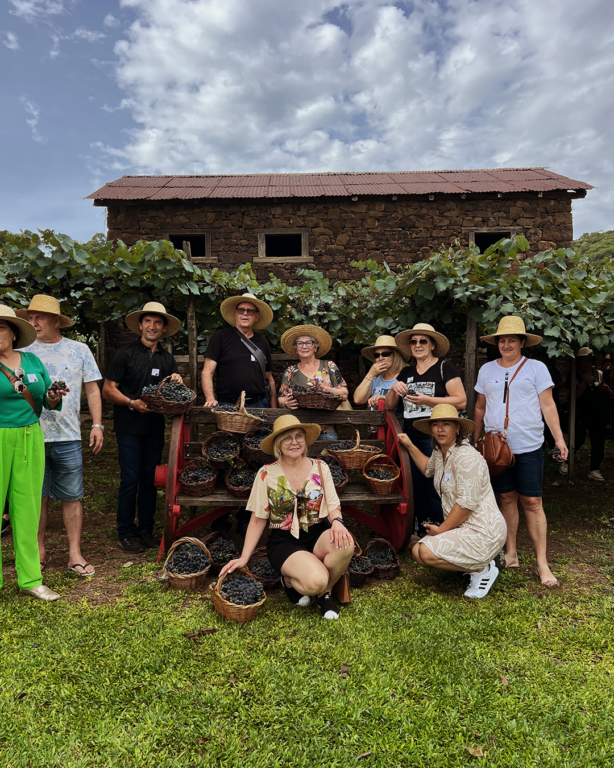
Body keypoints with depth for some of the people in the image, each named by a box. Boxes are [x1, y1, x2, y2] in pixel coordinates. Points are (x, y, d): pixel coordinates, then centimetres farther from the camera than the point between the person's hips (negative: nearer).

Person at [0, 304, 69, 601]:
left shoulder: (33, 360, 9)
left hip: (31, 439, 4)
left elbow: (49, 403, 14)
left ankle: (30, 579, 18)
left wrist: (55, 397, -8)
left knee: (28, 508, 8)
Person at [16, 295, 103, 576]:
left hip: (68, 437, 0)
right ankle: (39, 551, 24)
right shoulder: (24, 352, 6)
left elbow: (92, 389, 7)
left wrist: (97, 424, -1)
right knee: (37, 497, 9)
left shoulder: (79, 350, 5)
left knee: (72, 496, 3)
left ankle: (74, 553, 12)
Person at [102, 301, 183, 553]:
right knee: (130, 479, -3)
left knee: (150, 479, 9)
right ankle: (126, 533, 11)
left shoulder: (167, 359, 13)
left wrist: (177, 383, -9)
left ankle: (146, 529, 20)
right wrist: (132, 403, -19)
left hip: (155, 427, 5)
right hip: (129, 427, -4)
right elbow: (108, 390, -5)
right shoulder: (125, 354, -2)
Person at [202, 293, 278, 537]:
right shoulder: (221, 337, 4)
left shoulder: (262, 343, 17)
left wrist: (274, 410, 13)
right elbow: (207, 371, -2)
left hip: (258, 407, 4)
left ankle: (246, 519, 17)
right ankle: (220, 519, 12)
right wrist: (210, 398, -18)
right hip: (228, 407, -3)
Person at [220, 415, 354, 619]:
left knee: (345, 544, -32)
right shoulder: (267, 474, -4)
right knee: (315, 581, -31)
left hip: (317, 534, 3)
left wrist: (337, 521, -22)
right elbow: (258, 519, 1)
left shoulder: (320, 468, 2)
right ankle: (289, 580, 9)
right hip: (284, 541, -3)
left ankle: (324, 593, 0)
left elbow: (332, 505, 3)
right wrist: (244, 557, -5)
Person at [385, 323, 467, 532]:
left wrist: (427, 401, -18)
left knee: (436, 491, -7)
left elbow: (461, 400, -10)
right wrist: (394, 389, -3)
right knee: (415, 491, 9)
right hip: (411, 439, 6)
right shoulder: (406, 372, 16)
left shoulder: (445, 368, -1)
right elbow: (389, 406, 17)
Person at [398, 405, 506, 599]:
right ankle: (476, 563, 14)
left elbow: (467, 503, -23)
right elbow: (428, 468, 35)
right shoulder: (439, 453, 9)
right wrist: (410, 446, 27)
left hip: (483, 532, -10)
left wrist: (441, 530, -14)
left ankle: (482, 570, -3)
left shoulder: (466, 457, -20)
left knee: (427, 553, -22)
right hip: (460, 527, 10)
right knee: (417, 551, 4)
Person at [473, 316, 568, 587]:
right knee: (506, 499, 9)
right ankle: (511, 554, 20)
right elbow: (480, 407, 15)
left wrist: (559, 439, -8)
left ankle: (542, 563, 6)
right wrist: (475, 441, 15)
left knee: (532, 502, -2)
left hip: (528, 447, -3)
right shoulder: (487, 370, 10)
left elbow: (548, 405, -1)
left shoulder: (536, 368, 1)